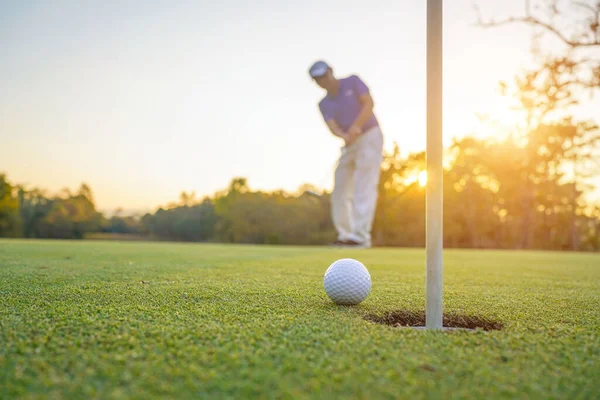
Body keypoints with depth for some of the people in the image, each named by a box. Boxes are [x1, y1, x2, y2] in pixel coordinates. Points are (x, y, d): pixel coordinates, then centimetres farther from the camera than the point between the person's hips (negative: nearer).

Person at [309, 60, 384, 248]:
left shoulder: (353, 81, -2)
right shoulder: (324, 104, 6)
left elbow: (369, 103, -17)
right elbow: (333, 127, -11)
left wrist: (356, 126, -33)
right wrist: (345, 136, -34)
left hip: (370, 137, -6)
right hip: (350, 146, 6)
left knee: (364, 187, -18)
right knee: (340, 192, 3)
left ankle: (361, 236, -22)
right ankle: (345, 235, 13)